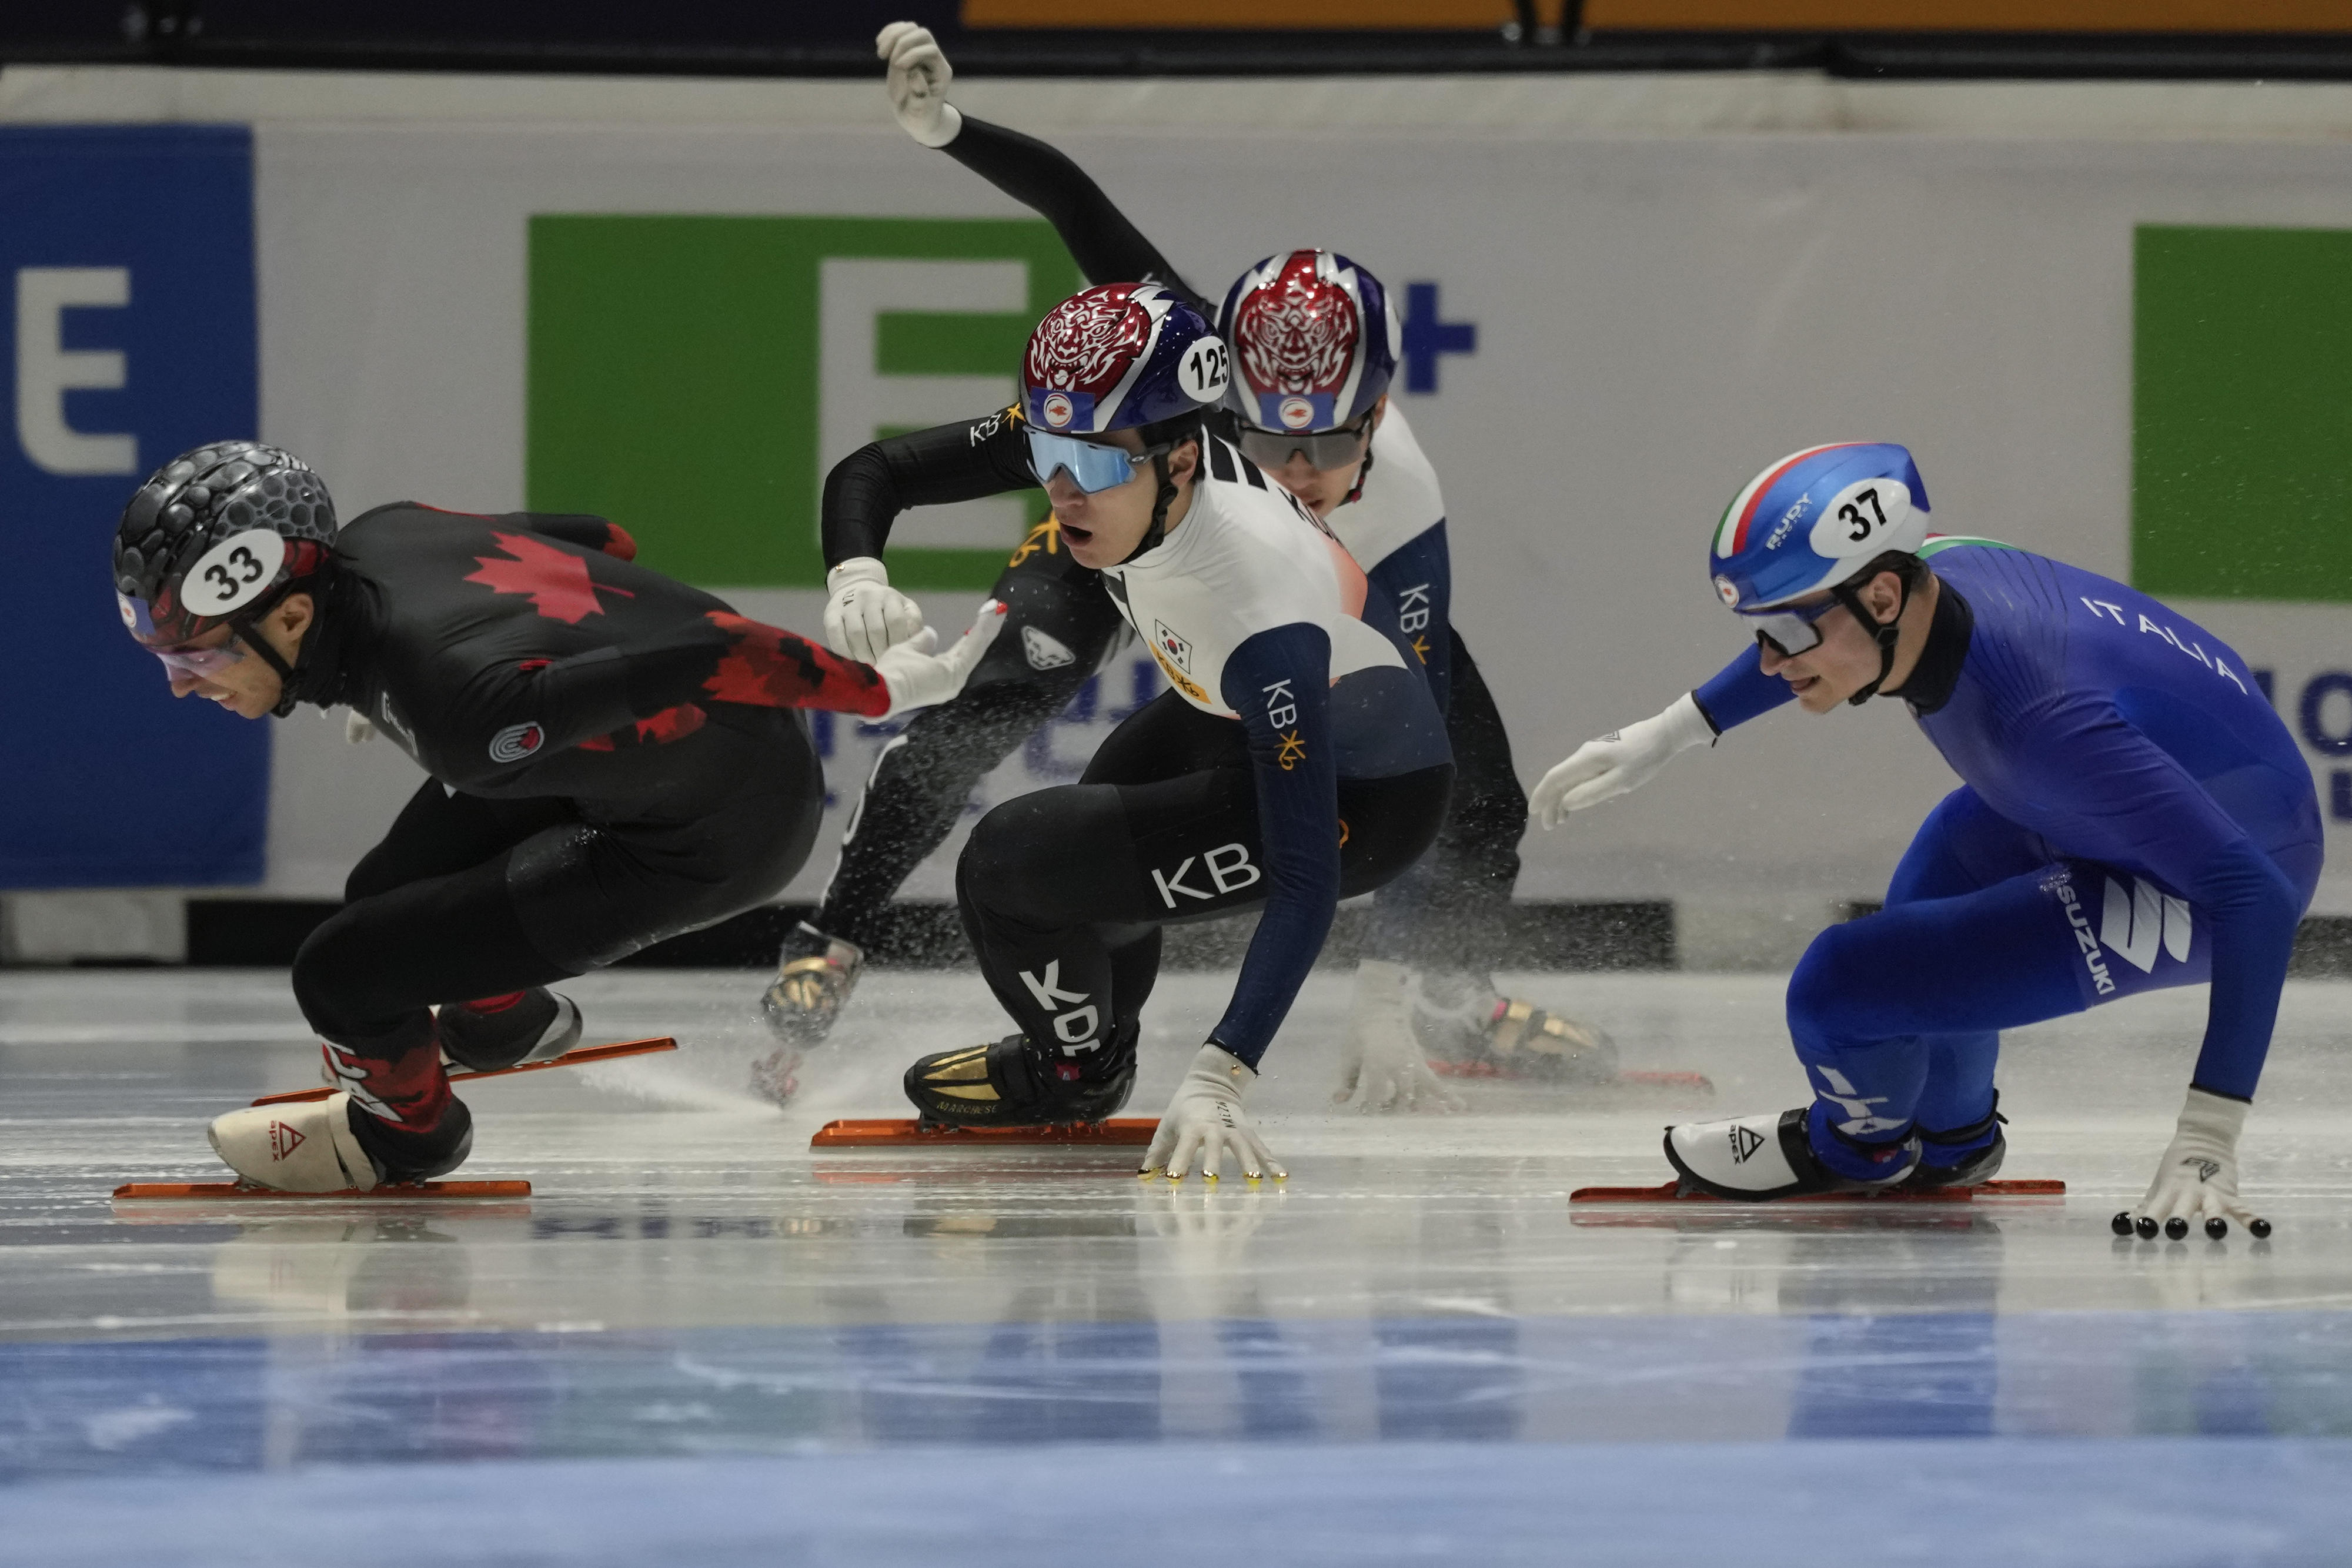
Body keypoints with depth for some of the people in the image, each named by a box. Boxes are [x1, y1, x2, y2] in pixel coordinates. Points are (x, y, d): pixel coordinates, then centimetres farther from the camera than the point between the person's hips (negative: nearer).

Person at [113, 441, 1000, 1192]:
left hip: (712, 841, -8)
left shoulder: (458, 706, -37)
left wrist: (878, 690, -20)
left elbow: (704, 662, -35)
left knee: (341, 973, -8)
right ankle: (503, 1016, 47)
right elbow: (605, 542, 6)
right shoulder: (373, 541, -11)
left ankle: (406, 1127, 24)